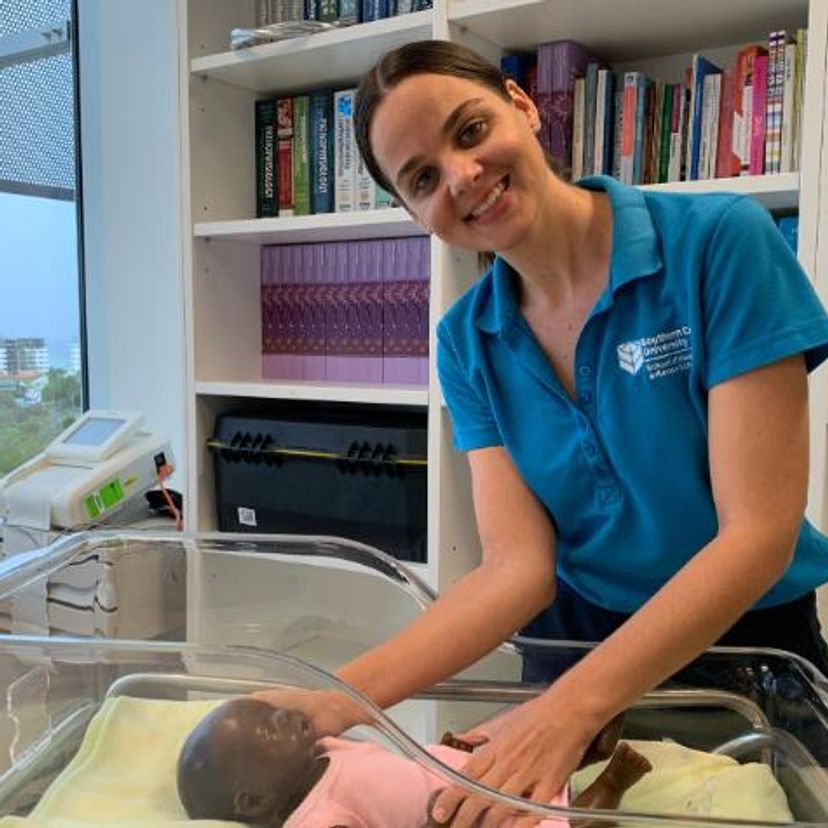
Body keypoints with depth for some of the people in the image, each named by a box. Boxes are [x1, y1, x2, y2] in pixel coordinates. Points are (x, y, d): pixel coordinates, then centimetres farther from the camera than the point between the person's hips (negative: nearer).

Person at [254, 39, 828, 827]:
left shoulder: (721, 238, -20)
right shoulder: (467, 340, -8)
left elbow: (760, 534, -23)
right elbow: (517, 570, -15)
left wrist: (570, 708, -31)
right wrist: (338, 698, -27)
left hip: (746, 652, -2)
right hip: (571, 650, 3)